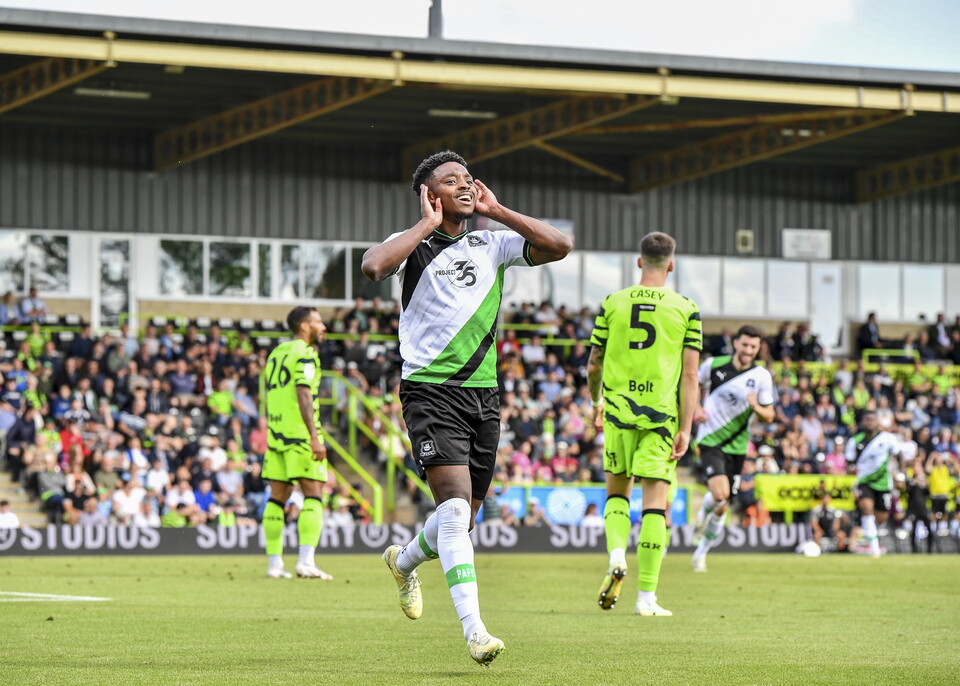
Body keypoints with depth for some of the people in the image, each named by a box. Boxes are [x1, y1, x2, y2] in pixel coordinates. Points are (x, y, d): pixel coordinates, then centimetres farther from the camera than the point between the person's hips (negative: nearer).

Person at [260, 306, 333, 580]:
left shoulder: (276, 353, 18)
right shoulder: (305, 354, -7)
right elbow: (303, 395, -18)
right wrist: (315, 438, -22)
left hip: (275, 433, 8)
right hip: (300, 434, -8)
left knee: (277, 497, 8)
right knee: (313, 496, -6)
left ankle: (274, 563, 6)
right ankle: (306, 561, -16)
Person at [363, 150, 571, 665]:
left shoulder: (492, 245, 14)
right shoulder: (413, 246, 2)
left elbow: (560, 246, 1)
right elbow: (373, 266, -21)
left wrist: (496, 211, 5)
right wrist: (427, 225, -9)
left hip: (483, 394, 5)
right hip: (431, 390, -5)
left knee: (463, 517, 12)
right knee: (456, 505, -20)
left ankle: (405, 560, 45)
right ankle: (473, 629, -25)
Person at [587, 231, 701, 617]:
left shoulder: (612, 304, 3)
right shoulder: (685, 309, 0)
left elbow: (594, 366, 9)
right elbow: (690, 375, -4)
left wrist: (596, 404, 27)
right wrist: (685, 429, -2)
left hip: (618, 411, 1)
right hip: (662, 413, -1)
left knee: (617, 490, 20)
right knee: (655, 502, 1)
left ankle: (616, 557, -5)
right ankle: (647, 596, -1)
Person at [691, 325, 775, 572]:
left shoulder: (762, 377, -2)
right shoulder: (714, 365, -4)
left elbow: (769, 416, 2)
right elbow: (695, 386, 15)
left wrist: (756, 407, -20)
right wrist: (696, 408, -4)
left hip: (737, 446, 3)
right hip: (710, 441, -3)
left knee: (722, 507, 7)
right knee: (720, 492, -26)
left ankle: (702, 551, 29)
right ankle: (703, 513, 9)